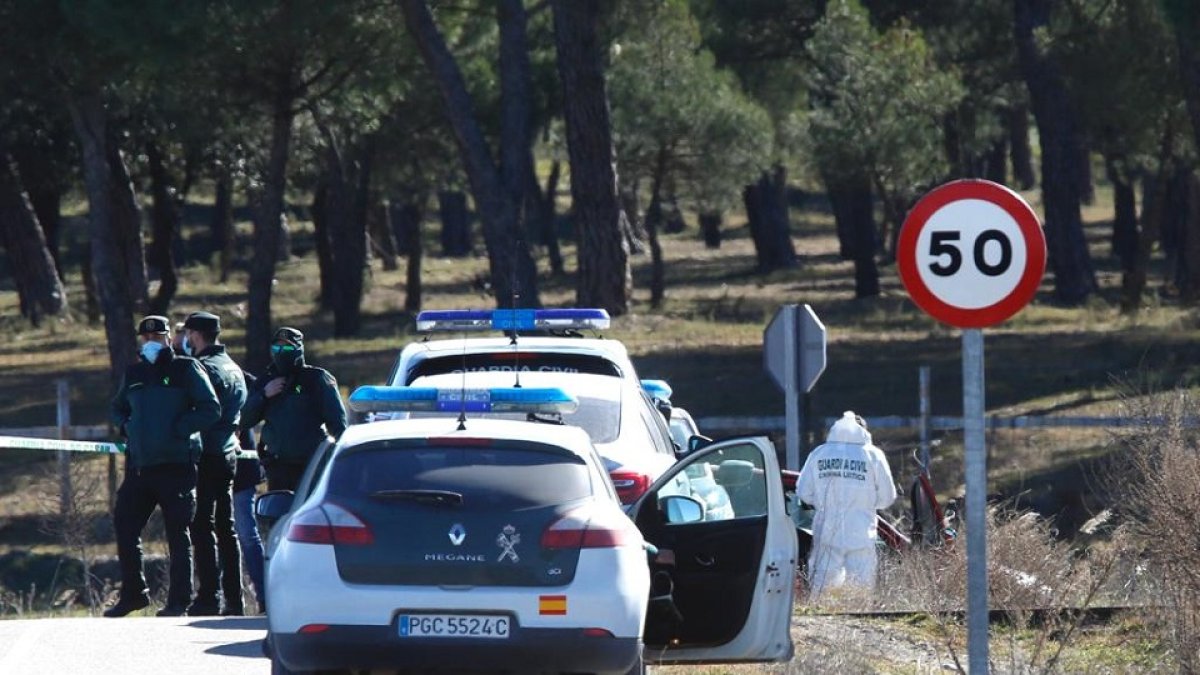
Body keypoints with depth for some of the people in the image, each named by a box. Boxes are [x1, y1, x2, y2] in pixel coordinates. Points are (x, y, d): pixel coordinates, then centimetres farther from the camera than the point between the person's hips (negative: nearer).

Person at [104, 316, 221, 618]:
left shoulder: (186, 369, 0)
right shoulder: (134, 374, 15)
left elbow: (210, 410, -7)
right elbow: (118, 408, 31)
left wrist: (177, 429, -14)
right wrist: (125, 427, 9)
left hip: (175, 465, -6)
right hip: (139, 465, 6)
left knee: (178, 534, -2)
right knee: (125, 527, 5)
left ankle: (179, 600, 2)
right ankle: (133, 594, 18)